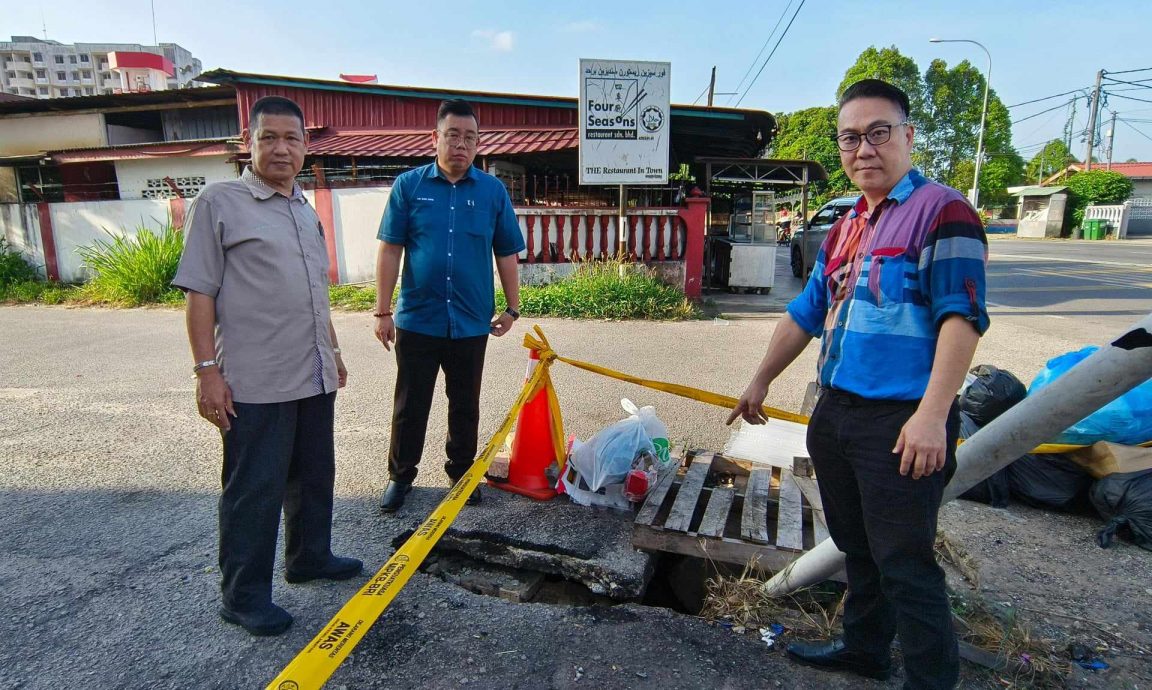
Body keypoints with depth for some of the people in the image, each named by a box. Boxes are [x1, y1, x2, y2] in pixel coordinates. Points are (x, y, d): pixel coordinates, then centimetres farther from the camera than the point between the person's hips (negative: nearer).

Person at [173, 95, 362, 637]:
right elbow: (199, 292, -10)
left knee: (314, 476, 18)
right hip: (255, 383, -7)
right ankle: (243, 595, 18)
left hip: (314, 377, 7)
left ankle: (309, 557, 37)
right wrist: (207, 370, -15)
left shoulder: (306, 211, 15)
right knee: (254, 490, 2)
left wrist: (333, 353, 22)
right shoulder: (219, 203, -6)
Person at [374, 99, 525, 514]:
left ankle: (462, 472, 32)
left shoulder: (493, 190, 2)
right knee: (410, 405, 9)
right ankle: (401, 475, 27)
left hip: (471, 323, 1)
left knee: (465, 406, 14)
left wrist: (512, 308, 7)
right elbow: (389, 250, -2)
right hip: (416, 320, -1)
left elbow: (507, 255, 7)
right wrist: (383, 311, -5)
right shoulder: (408, 185, -1)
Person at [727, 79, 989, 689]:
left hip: (902, 424, -8)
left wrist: (932, 415, -25)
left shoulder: (940, 210, -9)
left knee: (904, 564, 1)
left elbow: (962, 317, -17)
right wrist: (760, 382, 24)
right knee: (856, 548, 20)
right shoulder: (845, 227, 15)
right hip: (835, 412, 8)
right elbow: (806, 313, 20)